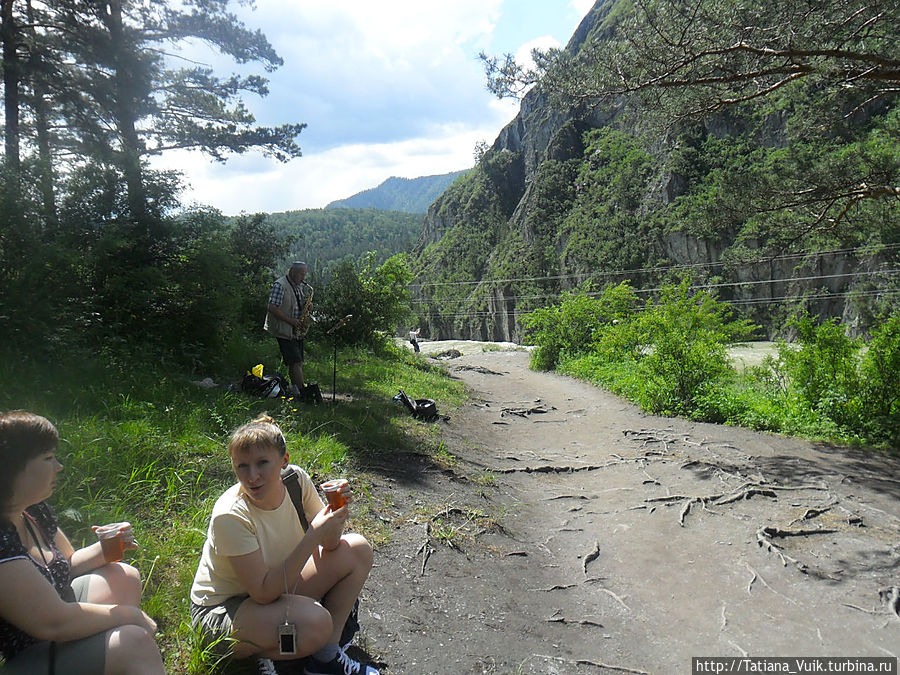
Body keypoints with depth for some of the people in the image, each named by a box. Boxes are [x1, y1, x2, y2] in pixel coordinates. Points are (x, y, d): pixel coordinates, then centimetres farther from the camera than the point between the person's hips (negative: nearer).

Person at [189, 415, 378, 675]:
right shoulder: (229, 515, -30)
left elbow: (330, 546, -5)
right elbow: (263, 593, -30)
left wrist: (335, 508, -27)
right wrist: (313, 536, -36)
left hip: (275, 585, 7)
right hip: (220, 611, -7)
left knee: (358, 549, -7)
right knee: (314, 621, -34)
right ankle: (249, 652, -2)